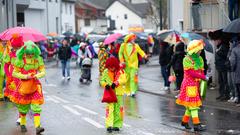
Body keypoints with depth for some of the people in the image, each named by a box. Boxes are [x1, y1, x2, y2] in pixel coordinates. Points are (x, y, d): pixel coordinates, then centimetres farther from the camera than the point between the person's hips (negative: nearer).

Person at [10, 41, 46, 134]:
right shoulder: (20, 60, -9)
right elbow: (14, 73, -7)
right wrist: (25, 76, -20)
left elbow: (43, 72, -1)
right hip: (23, 85, -1)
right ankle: (22, 124, 30)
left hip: (35, 85, 1)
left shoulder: (38, 59, -3)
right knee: (23, 105, 11)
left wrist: (37, 75, -23)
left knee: (36, 105, -10)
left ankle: (37, 126, -17)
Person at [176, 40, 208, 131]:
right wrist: (204, 77, -15)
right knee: (193, 105, -7)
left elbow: (201, 72, 9)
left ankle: (184, 121, 25)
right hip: (189, 84, -7)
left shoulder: (200, 59, 9)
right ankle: (196, 125, -7)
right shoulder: (187, 59, -12)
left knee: (190, 105, 12)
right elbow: (192, 73, -18)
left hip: (197, 84, 7)